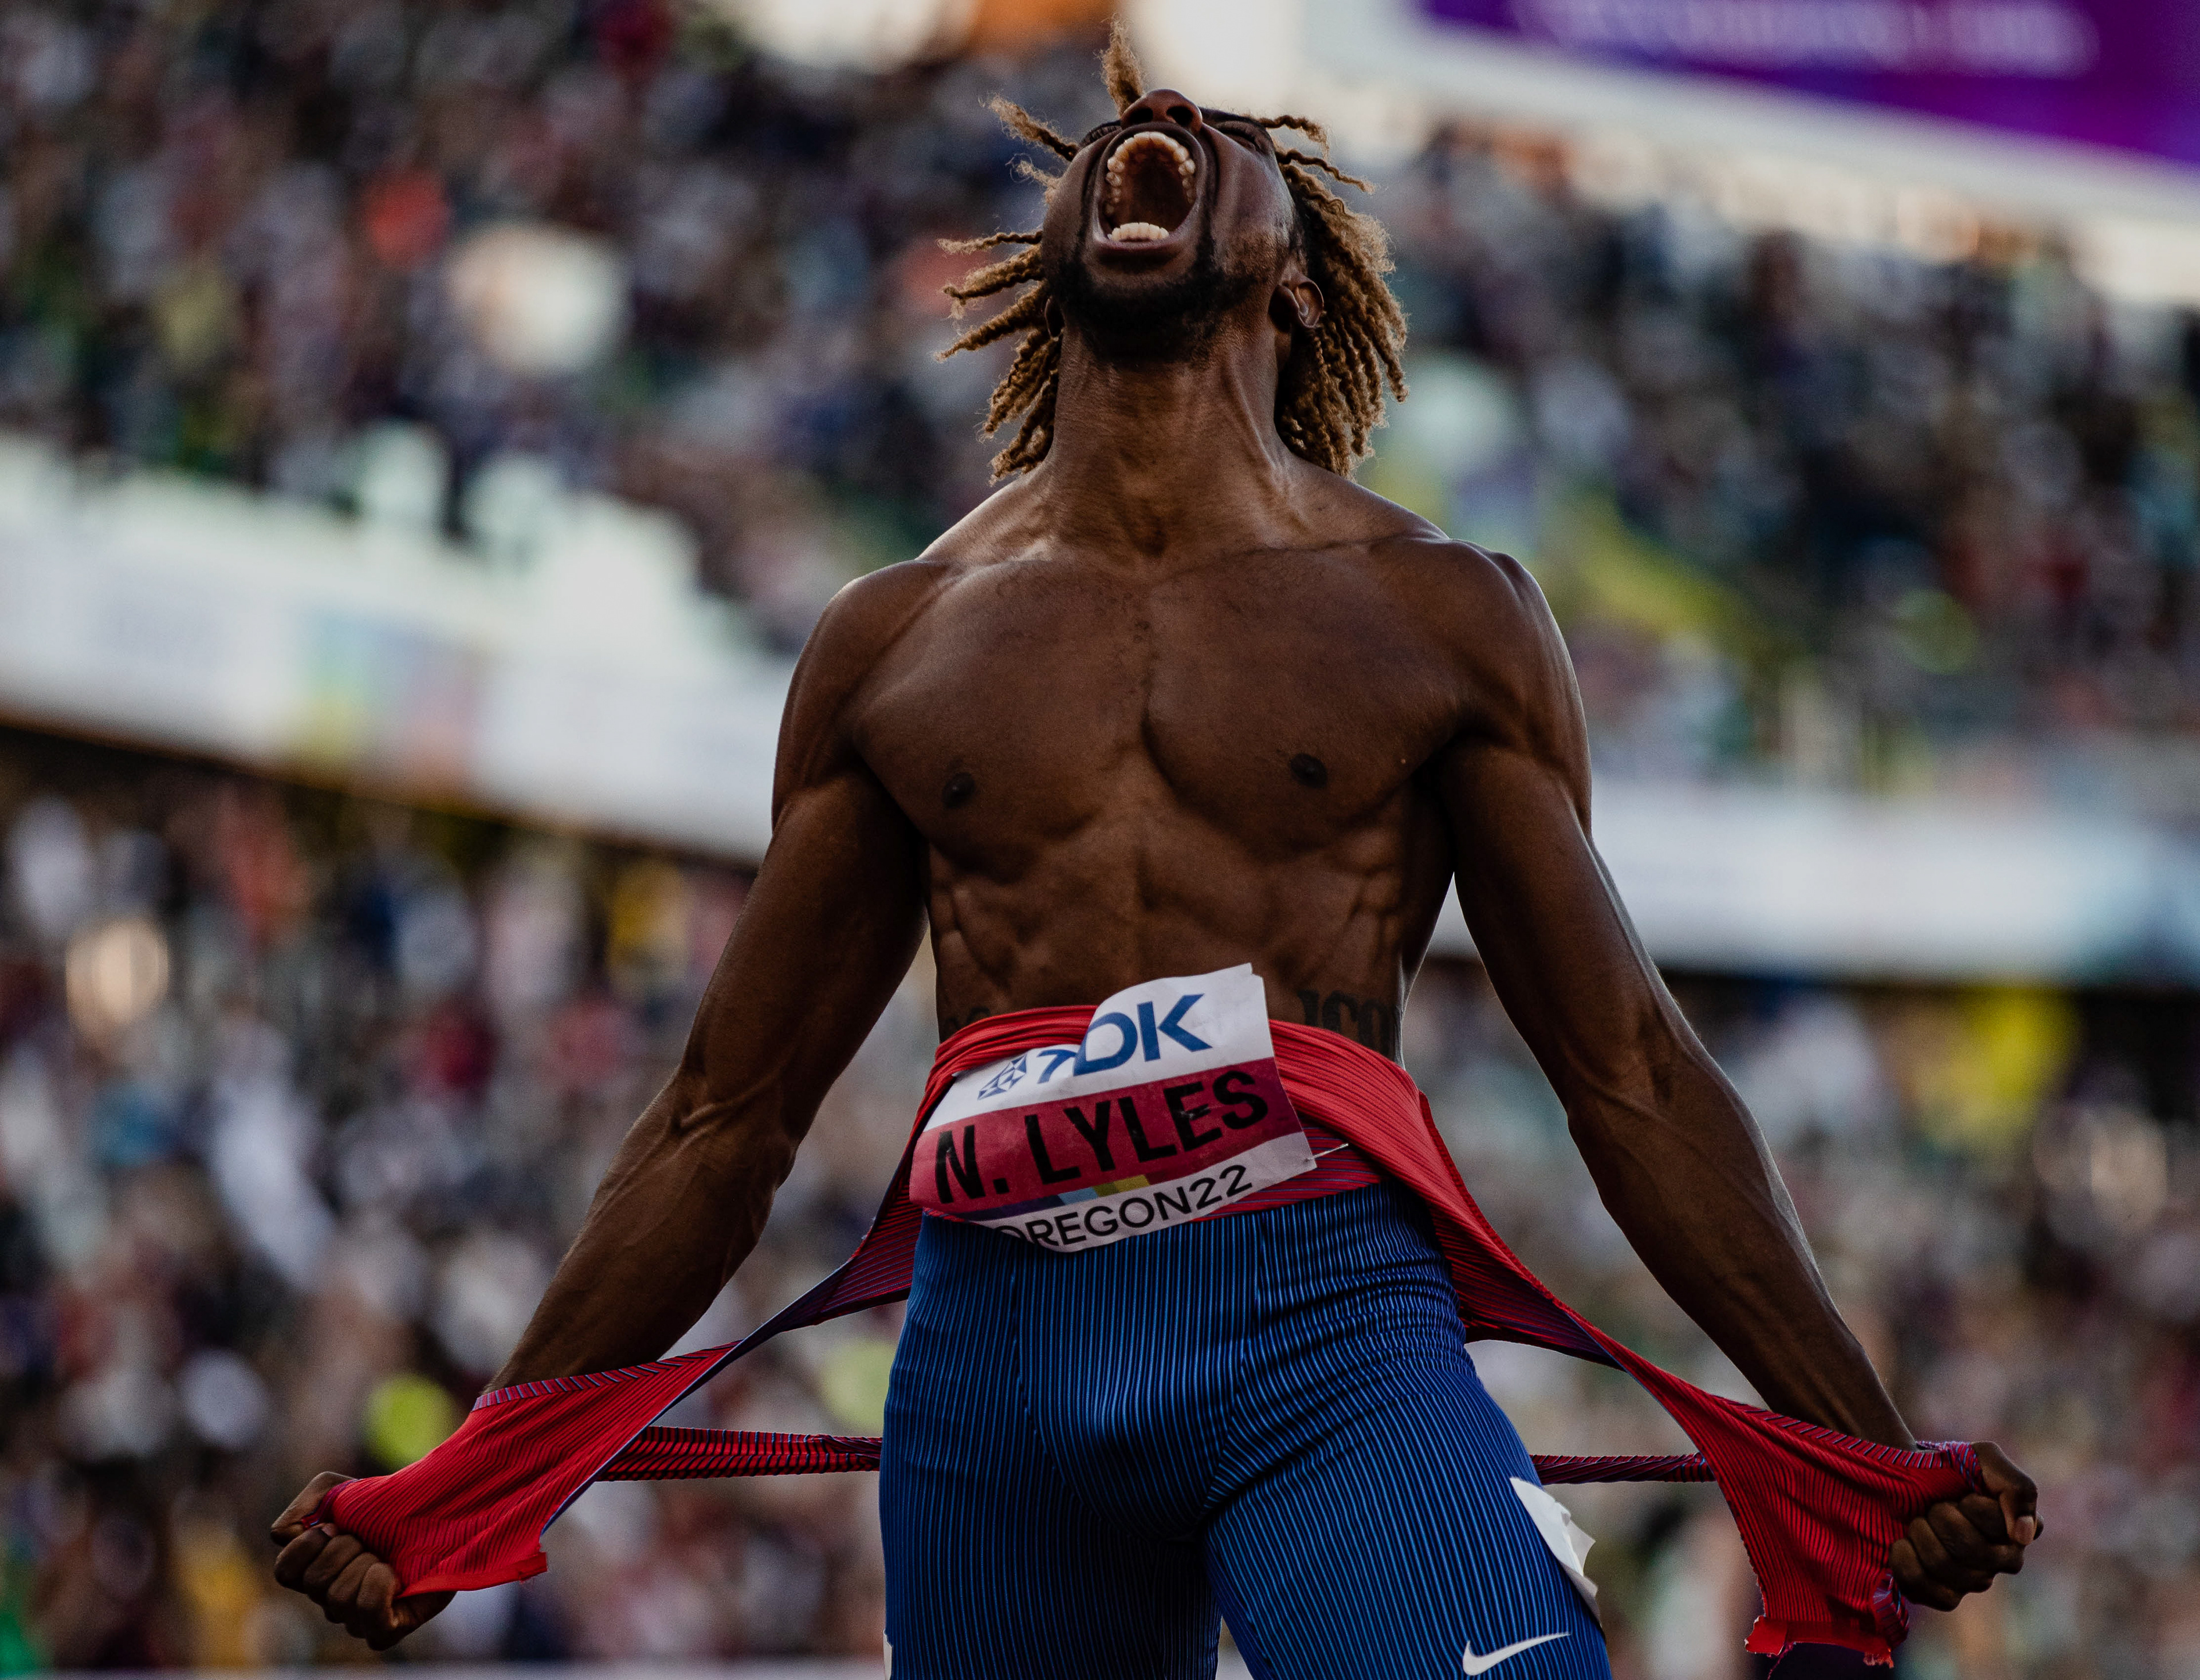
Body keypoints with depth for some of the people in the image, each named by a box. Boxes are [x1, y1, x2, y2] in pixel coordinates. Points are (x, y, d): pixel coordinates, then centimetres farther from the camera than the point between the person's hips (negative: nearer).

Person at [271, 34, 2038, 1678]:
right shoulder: (889, 644, 16)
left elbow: (1633, 1077, 11)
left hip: (1326, 1339, -2)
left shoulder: (1442, 616, 12)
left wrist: (1874, 1458, 1)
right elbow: (728, 1116, 20)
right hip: (990, 1358, 2)